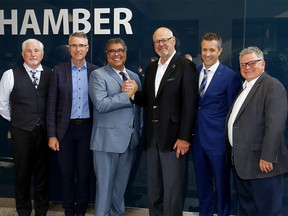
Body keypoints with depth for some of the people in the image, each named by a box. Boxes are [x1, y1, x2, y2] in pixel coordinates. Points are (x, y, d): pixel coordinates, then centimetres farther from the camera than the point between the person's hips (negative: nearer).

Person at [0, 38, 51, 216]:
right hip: (21, 132, -1)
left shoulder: (51, 74, 1)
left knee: (43, 173, 12)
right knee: (23, 173, 11)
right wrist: (17, 120, 6)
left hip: (45, 131, 1)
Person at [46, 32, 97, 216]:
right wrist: (52, 135, -4)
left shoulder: (95, 71, 1)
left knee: (84, 172, 9)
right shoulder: (59, 71, 1)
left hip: (88, 128, 0)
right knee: (66, 173, 9)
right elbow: (52, 105, 0)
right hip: (65, 129, 0)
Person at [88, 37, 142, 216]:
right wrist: (127, 94, -15)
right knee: (105, 184, 3)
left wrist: (139, 132, 10)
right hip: (108, 139, -5)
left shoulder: (134, 76, 14)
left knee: (121, 184, 17)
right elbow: (101, 105, -19)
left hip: (131, 139, 6)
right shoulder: (98, 75, -5)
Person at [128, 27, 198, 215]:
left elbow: (190, 104, -13)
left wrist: (184, 137, -18)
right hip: (152, 136, 7)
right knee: (153, 187, 16)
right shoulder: (151, 68, 14)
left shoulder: (185, 66, -8)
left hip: (173, 136, -7)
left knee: (172, 187, 3)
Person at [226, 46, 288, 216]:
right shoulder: (244, 87, 17)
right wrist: (232, 152, 16)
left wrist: (267, 157, -22)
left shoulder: (272, 86, -12)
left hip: (262, 163, -8)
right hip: (242, 162, 9)